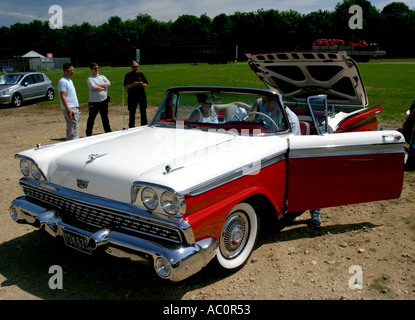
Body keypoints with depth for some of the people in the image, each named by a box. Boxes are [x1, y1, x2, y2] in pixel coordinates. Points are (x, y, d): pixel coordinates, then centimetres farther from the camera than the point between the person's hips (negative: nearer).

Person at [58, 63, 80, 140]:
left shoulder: (70, 81, 18)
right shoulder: (62, 81, -12)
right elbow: (62, 96, -18)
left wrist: (77, 108, 21)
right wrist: (68, 110, -23)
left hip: (74, 108, 10)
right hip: (69, 108, -10)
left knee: (70, 128, 14)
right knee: (74, 128, -10)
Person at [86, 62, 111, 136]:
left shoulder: (102, 77, 13)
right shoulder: (89, 79, -4)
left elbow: (108, 83, -5)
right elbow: (93, 88, -20)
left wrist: (99, 85, -13)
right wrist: (104, 87, -8)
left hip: (104, 101, 5)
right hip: (94, 102, -4)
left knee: (105, 117, 14)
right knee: (91, 118, 3)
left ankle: (108, 132, 23)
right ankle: (88, 134, 13)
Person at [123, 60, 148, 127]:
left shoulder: (141, 74, 9)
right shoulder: (128, 75, 3)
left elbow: (146, 85, 8)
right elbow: (125, 87, -3)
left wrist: (142, 84, -14)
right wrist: (132, 85, -19)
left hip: (142, 96, 2)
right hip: (132, 97, -1)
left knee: (143, 113, 4)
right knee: (132, 113, 4)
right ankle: (131, 127, 14)